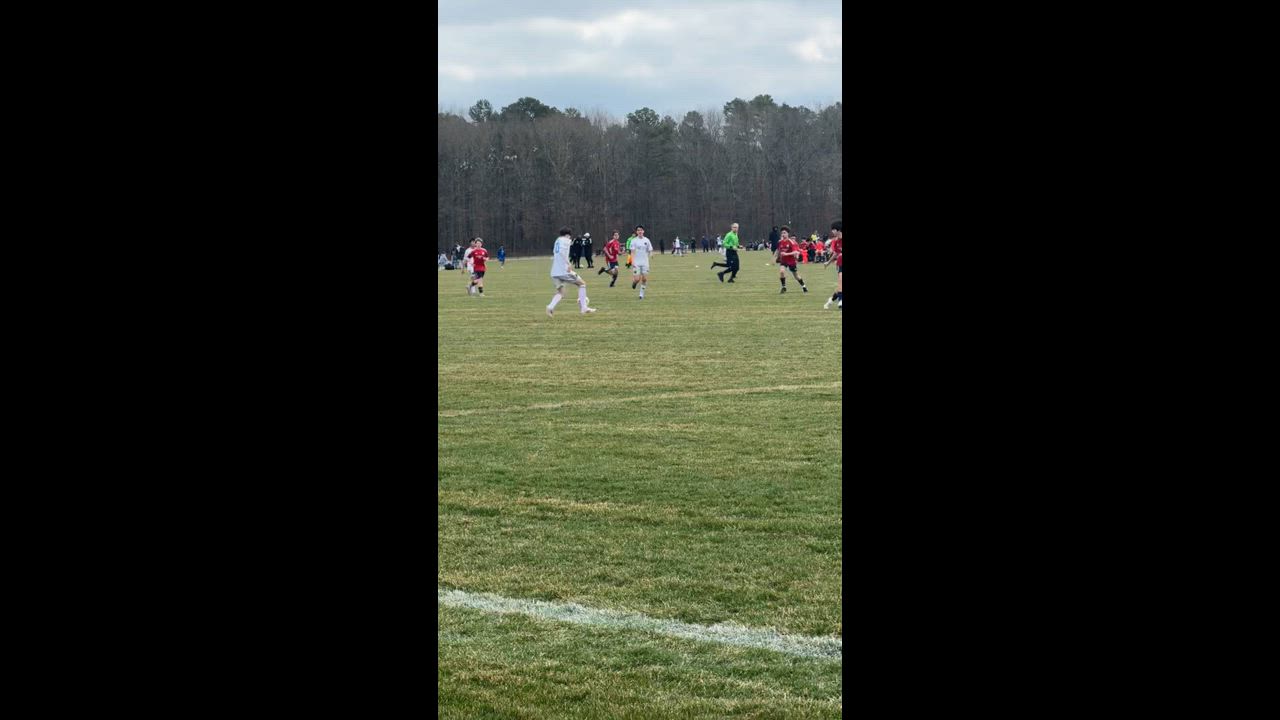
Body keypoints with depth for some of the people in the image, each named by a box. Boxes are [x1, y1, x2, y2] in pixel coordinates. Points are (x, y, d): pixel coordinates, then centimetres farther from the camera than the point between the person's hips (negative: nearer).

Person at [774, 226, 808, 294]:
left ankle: (804, 287, 35)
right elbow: (779, 251, 15)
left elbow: (795, 252, -25)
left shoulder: (791, 242, -18)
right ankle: (784, 287, -10)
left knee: (795, 275, 11)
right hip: (783, 261, 3)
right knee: (781, 271, -24)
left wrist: (786, 254, -34)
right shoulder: (780, 242, -2)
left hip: (791, 261, -3)